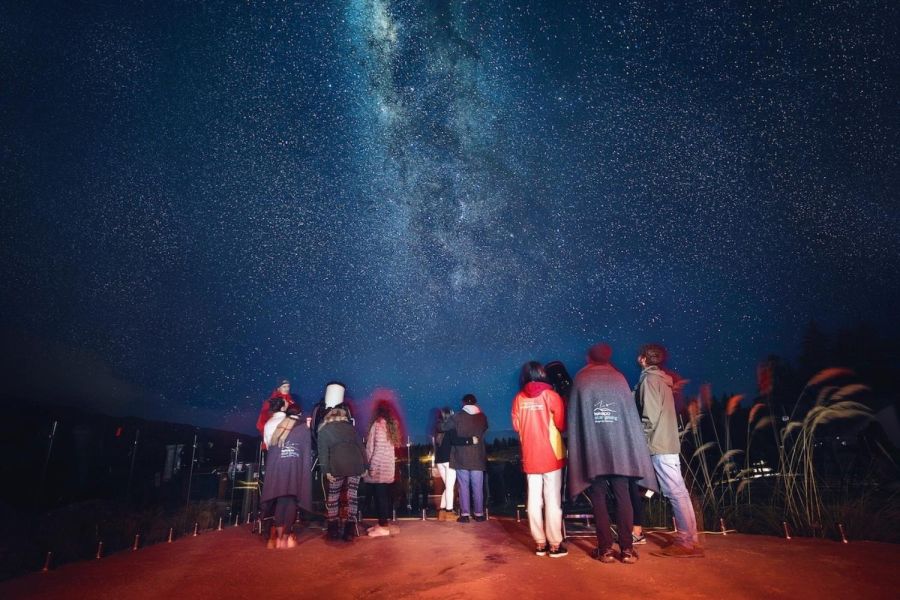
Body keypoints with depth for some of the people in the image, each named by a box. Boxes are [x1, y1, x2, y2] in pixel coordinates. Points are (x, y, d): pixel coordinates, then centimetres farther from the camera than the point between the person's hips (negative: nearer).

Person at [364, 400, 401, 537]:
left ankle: (383, 526, 2)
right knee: (385, 495, 11)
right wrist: (393, 458, 13)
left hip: (378, 465, -7)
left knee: (379, 495, -2)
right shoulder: (393, 424, 10)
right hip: (389, 465, 7)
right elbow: (396, 444, 8)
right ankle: (382, 523, 18)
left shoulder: (377, 424, -10)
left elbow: (371, 446, -9)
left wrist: (368, 463, -4)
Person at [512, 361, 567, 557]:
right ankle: (555, 544, 6)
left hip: (530, 457, 3)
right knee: (552, 500, 3)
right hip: (551, 455, -3)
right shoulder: (550, 395, -7)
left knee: (534, 500, 8)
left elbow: (516, 425, 8)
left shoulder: (518, 399, 2)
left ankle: (539, 543, 14)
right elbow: (562, 424, -8)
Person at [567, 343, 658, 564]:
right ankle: (627, 548, 10)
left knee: (598, 499, 6)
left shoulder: (580, 380, 2)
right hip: (620, 449, 2)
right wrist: (631, 449, 13)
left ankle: (605, 548, 9)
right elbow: (631, 415, 7)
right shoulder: (619, 378, 7)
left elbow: (573, 418, 2)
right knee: (622, 497, 7)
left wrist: (576, 451, 8)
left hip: (592, 450, -1)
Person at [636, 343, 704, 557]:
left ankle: (688, 542, -3)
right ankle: (688, 540, 13)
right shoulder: (661, 380, 18)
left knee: (676, 493, -6)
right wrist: (648, 439, 19)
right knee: (677, 492, 9)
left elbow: (650, 415, -17)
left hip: (659, 446, -9)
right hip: (668, 444, 9)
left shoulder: (649, 379, -9)